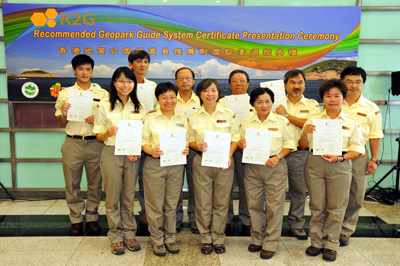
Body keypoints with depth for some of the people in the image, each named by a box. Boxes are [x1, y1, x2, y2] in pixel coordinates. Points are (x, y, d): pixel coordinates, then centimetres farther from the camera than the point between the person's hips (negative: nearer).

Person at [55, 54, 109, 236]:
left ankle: (92, 218, 21)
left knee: (95, 183, 6)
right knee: (72, 184, 7)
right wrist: (63, 114, -11)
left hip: (95, 144, 0)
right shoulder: (65, 94, 8)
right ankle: (76, 220, 22)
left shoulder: (103, 94, 7)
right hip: (72, 144, 1)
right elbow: (60, 123, 10)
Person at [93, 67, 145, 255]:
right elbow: (99, 136, 2)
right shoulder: (105, 106, 0)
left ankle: (129, 234, 24)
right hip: (111, 153, -2)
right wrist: (108, 133, -19)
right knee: (113, 197, 4)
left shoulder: (139, 107, 7)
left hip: (133, 156, 2)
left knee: (129, 196, 10)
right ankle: (116, 236, 19)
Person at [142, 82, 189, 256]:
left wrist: (186, 150, -7)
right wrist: (151, 150, -18)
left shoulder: (182, 120, 9)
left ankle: (170, 238, 27)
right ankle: (157, 240, 22)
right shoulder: (150, 119, 1)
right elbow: (144, 141, 1)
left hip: (176, 165, 2)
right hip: (154, 165, -2)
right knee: (155, 204, 5)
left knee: (172, 204, 11)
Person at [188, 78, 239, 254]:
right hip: (201, 162, 0)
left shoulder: (228, 114, 3)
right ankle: (205, 238, 21)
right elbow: (190, 140, 10)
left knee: (221, 202, 6)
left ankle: (219, 238, 22)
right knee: (203, 202, 5)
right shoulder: (193, 117, 5)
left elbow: (235, 138, 4)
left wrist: (228, 157, -10)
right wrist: (197, 146, -13)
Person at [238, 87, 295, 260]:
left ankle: (270, 244, 14)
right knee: (254, 205, 9)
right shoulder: (246, 123, 8)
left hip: (275, 168, -2)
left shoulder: (282, 121, 2)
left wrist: (277, 157, -12)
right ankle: (257, 239, 26)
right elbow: (242, 146, 12)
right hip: (252, 167, 2)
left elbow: (290, 144, 2)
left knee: (274, 206, 1)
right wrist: (240, 146, -11)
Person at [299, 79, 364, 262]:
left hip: (340, 166, -1)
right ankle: (317, 242, 22)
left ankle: (331, 245, 20)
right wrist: (305, 133, -12)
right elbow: (303, 146, 8)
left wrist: (340, 158, -14)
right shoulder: (313, 119, 8)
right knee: (317, 206, 8)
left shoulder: (351, 122, 5)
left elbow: (357, 150, 2)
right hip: (314, 164, 1)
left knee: (336, 207, 5)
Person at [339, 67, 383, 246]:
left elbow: (375, 136, 8)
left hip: (358, 157, 1)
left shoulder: (371, 109, 4)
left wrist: (374, 159, 2)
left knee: (355, 197, 7)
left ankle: (345, 231, 24)